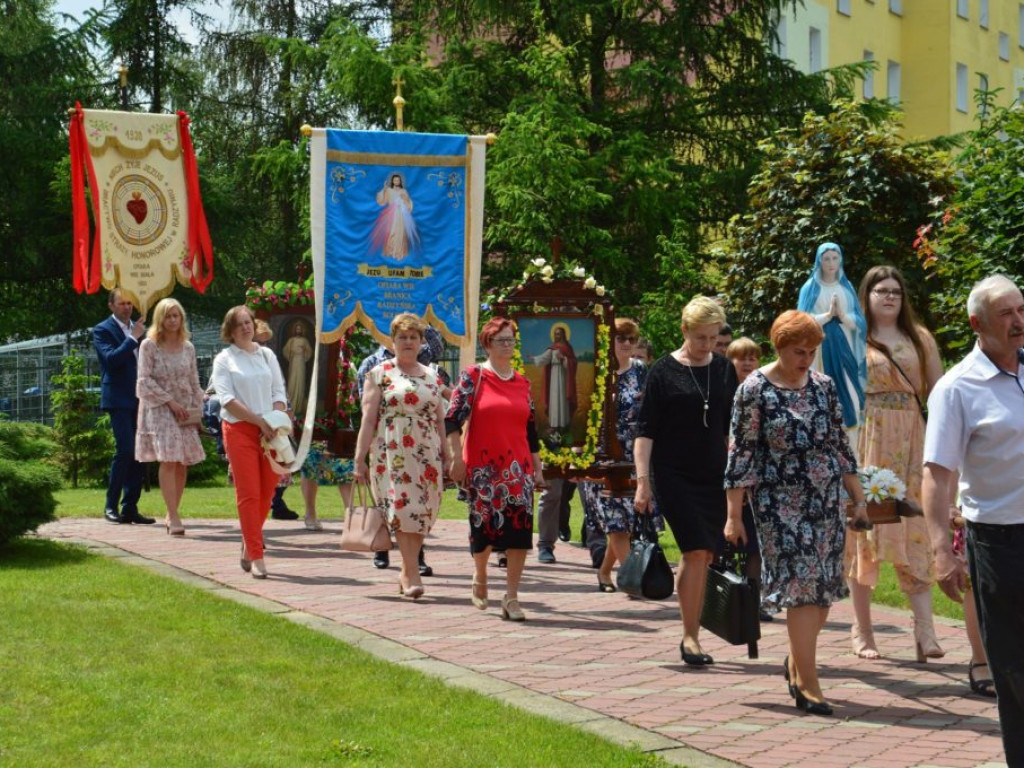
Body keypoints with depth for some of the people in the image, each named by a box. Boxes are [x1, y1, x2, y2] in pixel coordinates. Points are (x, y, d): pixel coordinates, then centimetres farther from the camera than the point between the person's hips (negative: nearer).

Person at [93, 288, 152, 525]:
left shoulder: (137, 329, 16)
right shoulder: (103, 330, -2)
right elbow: (110, 359, -17)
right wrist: (132, 339, -17)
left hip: (139, 399, 6)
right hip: (119, 400, -6)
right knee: (125, 450, -14)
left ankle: (130, 508, 9)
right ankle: (111, 505, -2)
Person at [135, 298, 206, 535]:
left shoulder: (188, 347, 11)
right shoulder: (149, 346, -2)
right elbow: (145, 380, -7)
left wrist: (197, 410, 3)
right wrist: (170, 401, -13)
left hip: (185, 412, 4)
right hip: (159, 410, -4)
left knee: (183, 463, 0)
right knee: (168, 461, -14)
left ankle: (171, 515, 10)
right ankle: (174, 518, -15)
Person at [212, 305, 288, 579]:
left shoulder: (267, 355, 14)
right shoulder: (224, 360, 3)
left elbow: (279, 392, 11)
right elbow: (227, 398, -7)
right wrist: (259, 420, -14)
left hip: (269, 431, 4)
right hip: (240, 430, -4)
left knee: (266, 493, 5)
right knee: (248, 493, -6)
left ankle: (248, 547, 24)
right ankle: (256, 557, -3)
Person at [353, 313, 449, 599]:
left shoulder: (432, 376, 16)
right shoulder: (379, 374, 5)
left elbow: (440, 420, 17)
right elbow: (368, 419, -1)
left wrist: (446, 457, 12)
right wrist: (359, 459, -7)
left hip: (427, 454, 4)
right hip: (391, 453, -4)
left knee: (422, 511, 0)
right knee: (403, 506, -14)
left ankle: (407, 572, 13)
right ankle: (412, 574, -13)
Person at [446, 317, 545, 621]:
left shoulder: (522, 382, 12)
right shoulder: (472, 377, -1)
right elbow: (452, 418, -6)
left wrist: (537, 467, 15)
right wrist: (456, 457, -12)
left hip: (518, 467, 3)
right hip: (483, 467, -3)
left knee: (520, 528, -6)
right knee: (484, 525, 4)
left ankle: (511, 598, -1)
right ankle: (479, 577, 34)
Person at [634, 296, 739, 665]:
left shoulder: (724, 370, 9)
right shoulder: (664, 371, -4)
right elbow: (646, 430, -5)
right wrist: (643, 480, -11)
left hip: (713, 476, 4)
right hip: (674, 475, -4)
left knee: (704, 554, 3)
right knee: (697, 551, -14)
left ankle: (690, 634, 15)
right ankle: (691, 636, -8)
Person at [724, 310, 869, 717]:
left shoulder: (823, 386, 8)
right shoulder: (754, 390, -7)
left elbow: (840, 444, 14)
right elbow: (740, 454, -7)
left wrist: (858, 497, 12)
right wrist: (734, 515, -9)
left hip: (827, 502, 5)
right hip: (780, 505, -5)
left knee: (826, 586, 7)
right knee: (802, 586, -9)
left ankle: (797, 661, 29)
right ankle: (807, 685, -3)